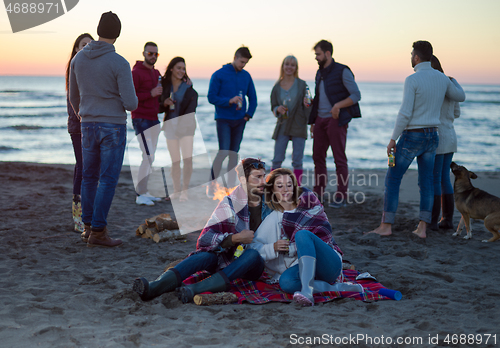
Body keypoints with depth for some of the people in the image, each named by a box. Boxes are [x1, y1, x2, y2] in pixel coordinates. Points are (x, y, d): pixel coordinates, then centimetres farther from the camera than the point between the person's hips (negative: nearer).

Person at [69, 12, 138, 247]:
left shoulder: (78, 59, 3)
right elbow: (131, 103, -16)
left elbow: (74, 97, 14)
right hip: (113, 128, -5)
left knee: (90, 176, 16)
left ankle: (88, 226, 21)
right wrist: (132, 102, 11)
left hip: (89, 127, 5)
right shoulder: (120, 64, -14)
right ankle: (98, 232, -1)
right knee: (108, 180, -2)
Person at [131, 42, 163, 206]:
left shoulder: (156, 73, 17)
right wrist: (151, 94, -20)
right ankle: (141, 194, -8)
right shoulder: (136, 73, -9)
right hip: (141, 120, -9)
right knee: (148, 157, -13)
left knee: (150, 157, 9)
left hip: (153, 119, 9)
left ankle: (143, 191, 16)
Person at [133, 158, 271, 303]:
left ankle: (194, 289, -50)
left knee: (252, 255, -35)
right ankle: (153, 288, -50)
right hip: (230, 260, 0)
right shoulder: (230, 204, -4)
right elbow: (205, 238, -14)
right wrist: (235, 238, -23)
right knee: (206, 255, -31)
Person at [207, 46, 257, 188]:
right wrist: (229, 101, -20)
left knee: (234, 153, 6)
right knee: (224, 152, -13)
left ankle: (230, 185, 12)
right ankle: (212, 183, -2)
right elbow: (211, 97, -7)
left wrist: (248, 115, 3)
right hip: (223, 119, -5)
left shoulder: (246, 76, 9)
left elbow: (253, 98, 16)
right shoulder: (219, 75, -5)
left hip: (239, 120, 5)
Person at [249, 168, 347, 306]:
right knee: (286, 282, -34)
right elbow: (253, 248, 8)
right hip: (303, 267, 2)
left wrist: (290, 248, -5)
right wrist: (273, 248, -11)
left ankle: (307, 290, -49)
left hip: (330, 262, -2)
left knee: (303, 234, -32)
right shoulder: (272, 219, 14)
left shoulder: (308, 203, 10)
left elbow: (322, 232, 1)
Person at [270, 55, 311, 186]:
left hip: (298, 126, -1)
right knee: (277, 160, -1)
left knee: (297, 161, 0)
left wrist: (307, 104, -19)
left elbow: (307, 107, 4)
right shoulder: (277, 87, 5)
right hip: (282, 126, 1)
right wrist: (278, 109, -11)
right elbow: (273, 107, 12)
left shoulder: (302, 85, 1)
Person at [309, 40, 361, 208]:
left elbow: (356, 95, -11)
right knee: (318, 156, 7)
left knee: (339, 158, -4)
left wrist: (338, 105, -24)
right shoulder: (320, 73, 16)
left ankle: (341, 196, 1)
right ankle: (318, 193, 16)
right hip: (321, 119, 7)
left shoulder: (342, 71, -7)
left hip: (336, 120, -7)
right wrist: (313, 121, 17)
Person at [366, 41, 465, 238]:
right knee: (426, 181, 9)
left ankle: (386, 226, -2)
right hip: (432, 136, 7)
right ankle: (422, 228, 5)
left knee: (392, 178, 0)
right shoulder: (442, 78, 5)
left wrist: (393, 139, -15)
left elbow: (405, 113, -22)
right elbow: (460, 97, 23)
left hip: (412, 136, -6)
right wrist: (453, 80, 43)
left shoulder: (412, 80, -17)